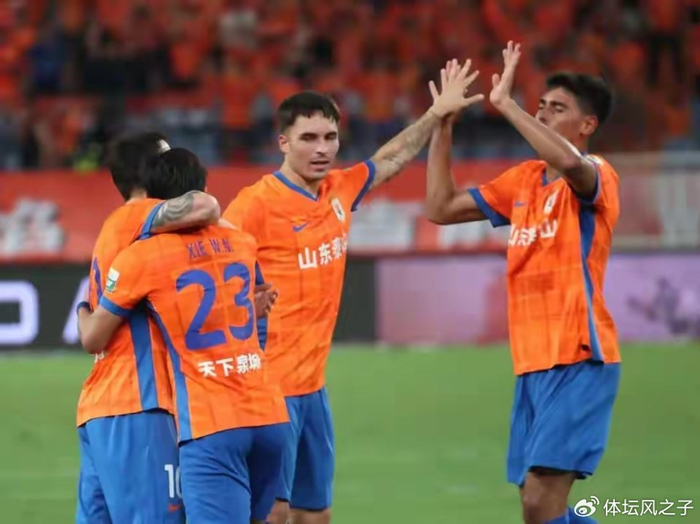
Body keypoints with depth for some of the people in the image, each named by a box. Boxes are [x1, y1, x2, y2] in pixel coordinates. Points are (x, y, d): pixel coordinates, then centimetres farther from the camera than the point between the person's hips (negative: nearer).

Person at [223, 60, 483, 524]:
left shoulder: (340, 191, 8)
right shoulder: (257, 203, -13)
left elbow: (392, 159, 27)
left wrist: (438, 113, 31)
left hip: (312, 385, 8)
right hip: (268, 383, -8)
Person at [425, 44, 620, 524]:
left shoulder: (597, 176, -8)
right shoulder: (524, 180, 15)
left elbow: (569, 162, -33)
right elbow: (441, 207, 19)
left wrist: (505, 103, -26)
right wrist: (442, 125, 13)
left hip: (577, 362, -8)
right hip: (533, 363, 8)